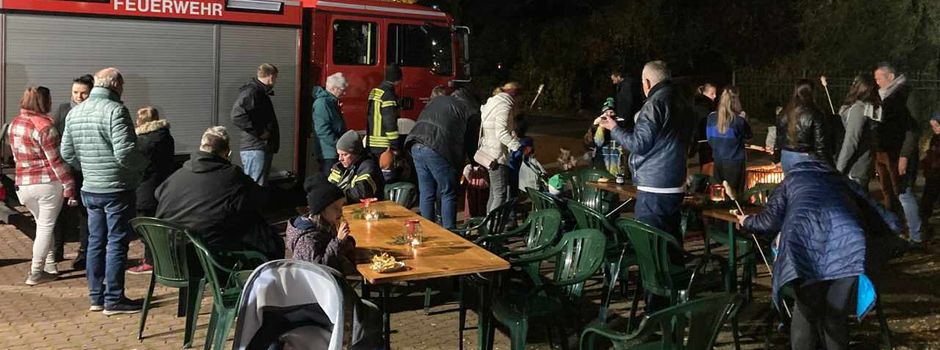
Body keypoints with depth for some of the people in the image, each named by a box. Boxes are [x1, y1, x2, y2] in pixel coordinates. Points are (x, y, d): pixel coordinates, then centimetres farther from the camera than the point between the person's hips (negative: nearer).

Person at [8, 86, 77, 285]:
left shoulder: (13, 125, 9)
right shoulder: (44, 126, -15)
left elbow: (17, 156, 18)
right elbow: (55, 161, -15)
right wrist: (69, 185, -11)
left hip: (23, 184, 7)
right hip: (48, 183, -7)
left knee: (42, 225, 20)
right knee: (46, 226, 3)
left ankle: (50, 267, 24)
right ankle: (36, 273, 5)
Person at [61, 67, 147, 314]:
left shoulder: (74, 113, 8)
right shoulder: (115, 110, -16)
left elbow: (66, 152, 12)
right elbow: (124, 153, -23)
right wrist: (143, 164, -5)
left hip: (90, 189, 7)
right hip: (117, 189, -7)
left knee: (95, 241, 14)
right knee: (117, 243, 0)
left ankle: (96, 297, 21)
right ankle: (114, 300, 5)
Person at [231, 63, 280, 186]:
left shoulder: (261, 92, 18)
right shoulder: (251, 91, -12)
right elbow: (237, 116, -24)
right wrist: (259, 132, -19)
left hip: (264, 147, 10)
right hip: (255, 149, -10)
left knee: (261, 186, 15)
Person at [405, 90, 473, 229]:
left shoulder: (437, 100, 26)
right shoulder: (468, 109, 9)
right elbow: (469, 141, 8)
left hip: (416, 146, 6)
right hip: (437, 149, -6)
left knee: (426, 193, 13)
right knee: (448, 194, 4)